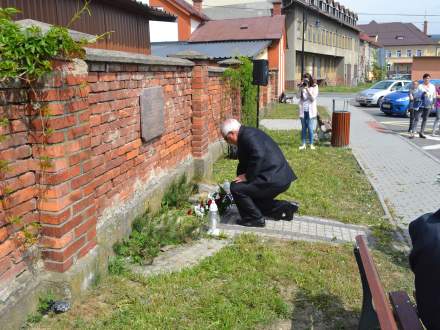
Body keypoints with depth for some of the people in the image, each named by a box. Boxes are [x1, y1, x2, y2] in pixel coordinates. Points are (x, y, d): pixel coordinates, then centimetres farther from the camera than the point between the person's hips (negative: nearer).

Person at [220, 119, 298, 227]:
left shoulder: (248, 135, -15)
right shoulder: (245, 136, 18)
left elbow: (258, 156, -31)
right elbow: (244, 164, 26)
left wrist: (247, 177, -20)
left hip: (275, 179, -11)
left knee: (236, 188, -13)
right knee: (254, 200, 25)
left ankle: (255, 219, -1)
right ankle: (284, 207, 21)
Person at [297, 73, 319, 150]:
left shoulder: (314, 87, -3)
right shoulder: (301, 87, 4)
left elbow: (313, 98, -11)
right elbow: (298, 96, -5)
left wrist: (307, 90, -19)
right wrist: (300, 88, -17)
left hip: (311, 110, -2)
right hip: (303, 110, 3)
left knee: (310, 128, -4)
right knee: (303, 128, 8)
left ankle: (311, 144, 7)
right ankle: (303, 144, 13)